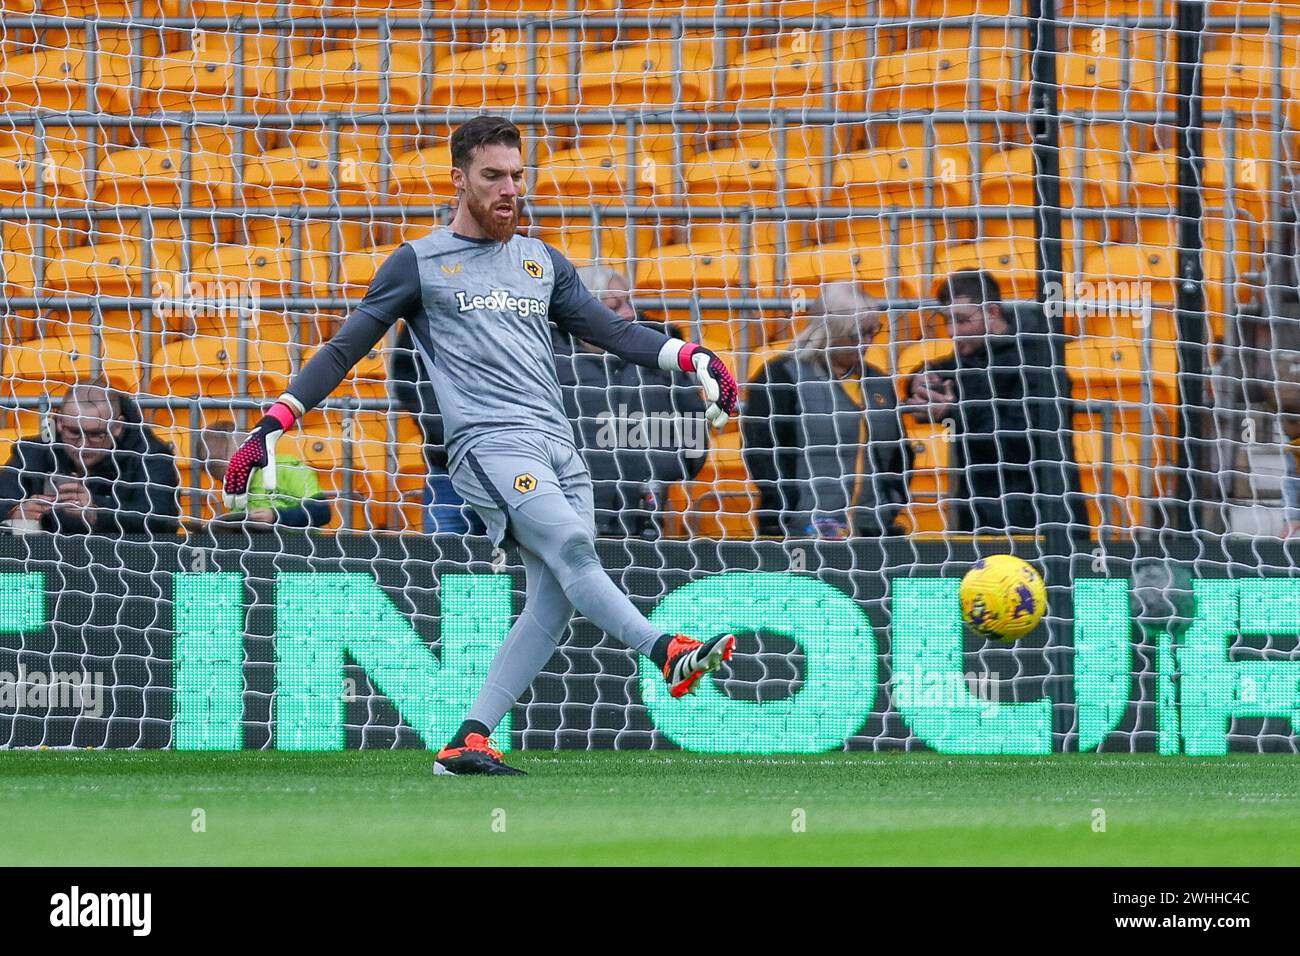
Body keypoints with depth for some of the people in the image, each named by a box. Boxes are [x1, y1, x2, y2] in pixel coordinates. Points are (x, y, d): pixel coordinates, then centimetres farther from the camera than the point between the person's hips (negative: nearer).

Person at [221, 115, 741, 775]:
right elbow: (345, 349, 9)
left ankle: (468, 742, -4)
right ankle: (666, 652, -46)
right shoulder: (420, 263, 9)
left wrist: (693, 359, 9)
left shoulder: (541, 262, 24)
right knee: (569, 546, -28)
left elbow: (610, 331, 24)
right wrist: (275, 424, 1)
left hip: (559, 448, 6)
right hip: (490, 443, -6)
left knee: (556, 597, -6)